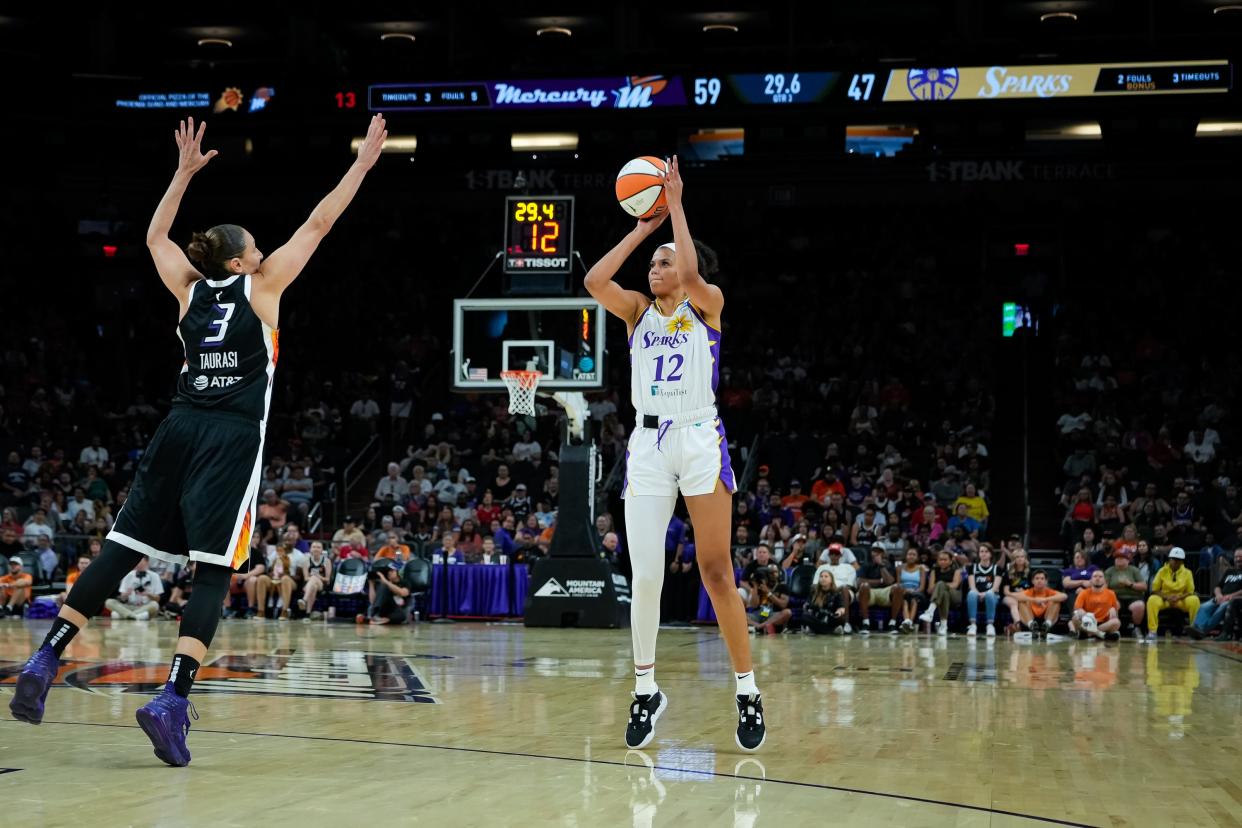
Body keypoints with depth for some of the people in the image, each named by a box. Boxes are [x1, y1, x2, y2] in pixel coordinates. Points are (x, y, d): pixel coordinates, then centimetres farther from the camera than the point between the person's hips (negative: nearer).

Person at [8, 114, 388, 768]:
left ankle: (45, 660, -2)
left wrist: (184, 173, 41)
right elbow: (317, 225, 7)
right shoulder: (262, 287, 3)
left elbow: (155, 236, 33)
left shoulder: (190, 289, 14)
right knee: (214, 571, -9)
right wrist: (364, 162, 15)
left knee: (122, 548, 7)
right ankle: (172, 699, -24)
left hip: (179, 431, 5)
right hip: (232, 440, -5)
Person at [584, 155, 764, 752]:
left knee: (716, 571, -4)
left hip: (699, 439, -3)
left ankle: (747, 690, 2)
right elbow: (594, 281, -4)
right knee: (644, 574, -2)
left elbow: (692, 274, -19)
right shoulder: (638, 311, 13)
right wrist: (643, 227, 3)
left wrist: (676, 205, -10)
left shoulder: (708, 304, 3)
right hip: (648, 442, 3)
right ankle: (645, 689, 10)